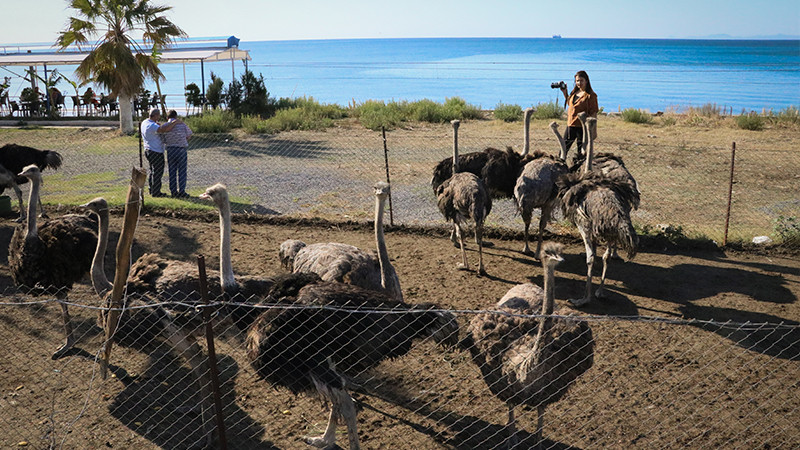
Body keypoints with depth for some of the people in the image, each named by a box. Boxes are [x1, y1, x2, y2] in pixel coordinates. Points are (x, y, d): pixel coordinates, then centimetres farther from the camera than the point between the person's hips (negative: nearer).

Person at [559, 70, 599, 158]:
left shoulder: (590, 95, -10)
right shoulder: (574, 92, 11)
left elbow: (594, 113, -11)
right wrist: (564, 92, 18)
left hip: (582, 127, -7)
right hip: (570, 125, 7)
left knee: (581, 151, 2)